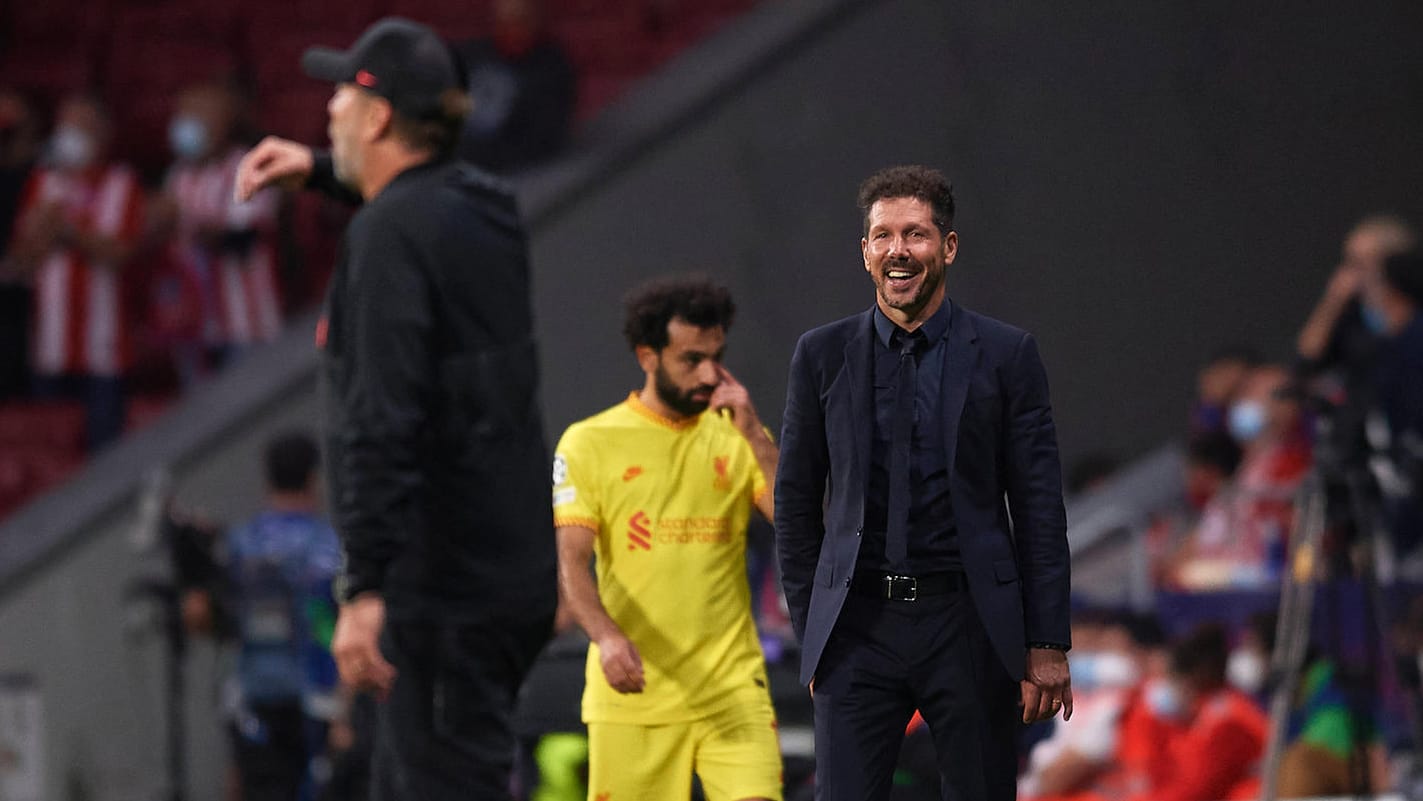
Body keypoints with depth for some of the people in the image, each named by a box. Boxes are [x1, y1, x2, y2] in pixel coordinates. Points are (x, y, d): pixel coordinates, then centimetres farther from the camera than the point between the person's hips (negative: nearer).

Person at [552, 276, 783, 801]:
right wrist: (606, 636, -25)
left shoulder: (737, 439, 9)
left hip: (732, 694, 1)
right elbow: (571, 564, -6)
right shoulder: (588, 443, 2)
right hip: (631, 695, -1)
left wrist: (754, 436, -10)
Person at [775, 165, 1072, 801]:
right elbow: (795, 503, 11)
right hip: (860, 626, 1)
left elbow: (1040, 509, 2)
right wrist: (810, 629, 6)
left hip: (969, 627, -1)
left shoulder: (1005, 355, 3)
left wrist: (1047, 645, -3)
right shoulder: (824, 356, 7)